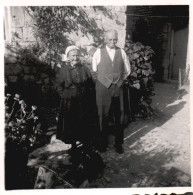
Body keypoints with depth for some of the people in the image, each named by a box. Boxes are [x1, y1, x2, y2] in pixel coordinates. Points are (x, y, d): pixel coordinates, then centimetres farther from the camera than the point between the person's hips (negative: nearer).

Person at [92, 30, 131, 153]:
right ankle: (103, 142, 20)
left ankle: (119, 143, 19)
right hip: (103, 89, -1)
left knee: (119, 117, 5)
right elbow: (94, 69, 8)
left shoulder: (122, 52, 7)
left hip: (118, 89, 2)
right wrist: (105, 79, 7)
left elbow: (127, 70, 16)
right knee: (104, 117, 5)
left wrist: (119, 80, 8)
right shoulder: (99, 52, 1)